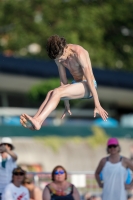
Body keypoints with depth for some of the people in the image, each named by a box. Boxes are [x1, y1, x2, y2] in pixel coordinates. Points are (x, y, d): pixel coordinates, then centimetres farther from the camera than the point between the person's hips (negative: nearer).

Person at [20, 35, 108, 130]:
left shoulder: (79, 54, -24)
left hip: (87, 86, -7)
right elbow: (63, 80, 3)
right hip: (76, 84, 7)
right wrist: (67, 106, 7)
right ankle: (34, 121, -40)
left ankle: (38, 121, -44)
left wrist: (97, 106, -23)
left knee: (57, 92, -29)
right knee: (51, 93, -22)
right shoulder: (59, 56, -2)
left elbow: (90, 79, -24)